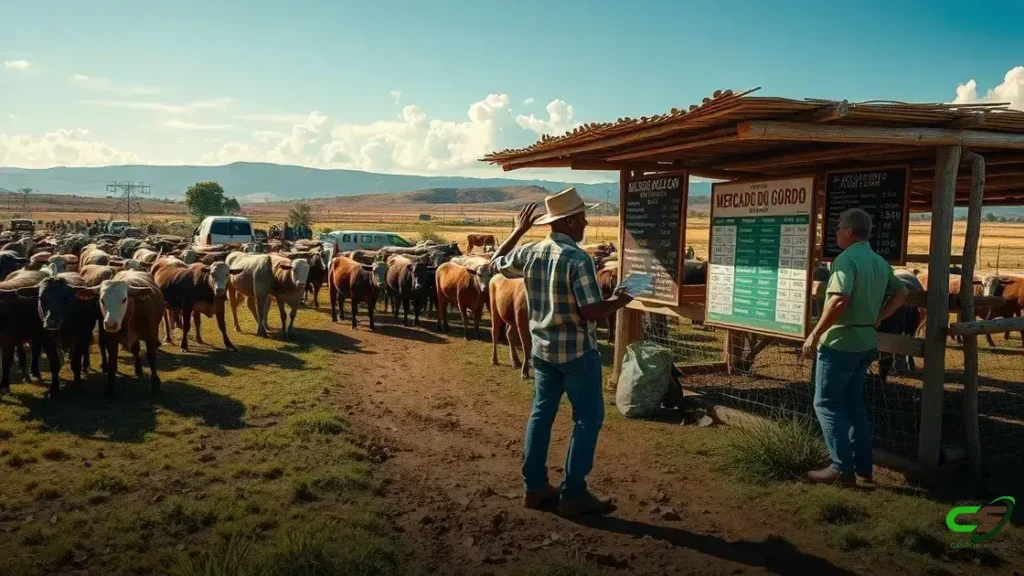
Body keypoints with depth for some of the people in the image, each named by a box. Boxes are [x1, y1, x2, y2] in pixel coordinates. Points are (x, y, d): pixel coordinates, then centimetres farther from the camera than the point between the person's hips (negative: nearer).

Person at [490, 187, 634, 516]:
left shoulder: (530, 253, 1)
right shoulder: (578, 259, -20)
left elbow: (496, 263, 20)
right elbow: (592, 312, -22)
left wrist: (519, 230, 26)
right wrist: (619, 302, -3)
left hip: (542, 348, 7)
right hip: (577, 350, -7)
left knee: (542, 413, 15)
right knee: (588, 418, 4)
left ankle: (535, 487, 21)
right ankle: (573, 493, 7)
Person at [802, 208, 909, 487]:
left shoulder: (847, 259, -16)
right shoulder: (881, 262, 11)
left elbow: (840, 300, -28)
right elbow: (901, 293, 23)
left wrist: (815, 334, -22)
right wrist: (877, 318, 17)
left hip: (840, 342, -9)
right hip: (866, 343, 9)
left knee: (826, 403, 0)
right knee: (853, 403, 17)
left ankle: (842, 468, -1)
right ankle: (863, 466, 21)